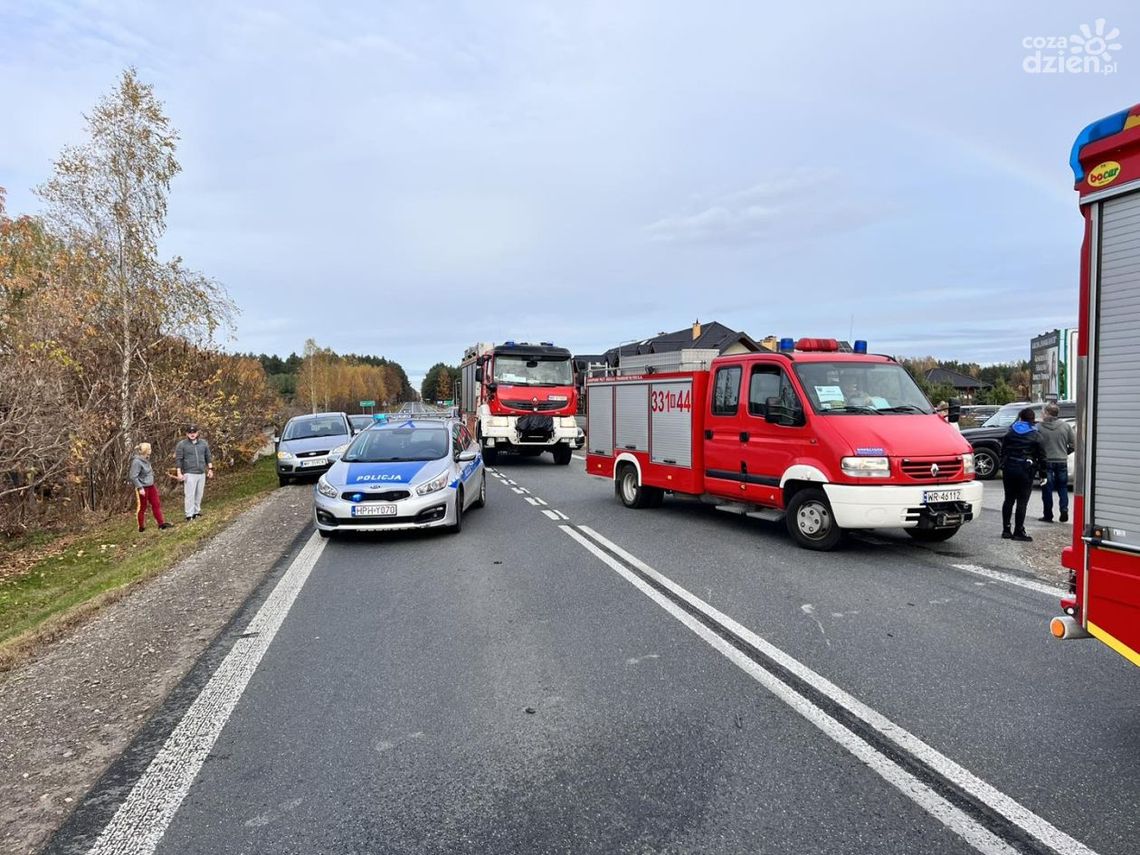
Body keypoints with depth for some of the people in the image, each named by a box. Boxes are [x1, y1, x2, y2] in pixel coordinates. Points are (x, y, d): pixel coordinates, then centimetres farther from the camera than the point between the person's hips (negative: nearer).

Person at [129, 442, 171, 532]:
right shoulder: (137, 462, -20)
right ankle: (141, 527, 20)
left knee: (156, 504, 6)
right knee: (142, 507, 7)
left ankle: (161, 523, 10)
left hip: (151, 486, 8)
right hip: (143, 488, -8)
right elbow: (133, 477, -22)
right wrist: (140, 488, -23)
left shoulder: (146, 460, 4)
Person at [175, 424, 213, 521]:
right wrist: (179, 473, -7)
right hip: (189, 474, -4)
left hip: (202, 473, 4)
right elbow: (178, 459, -2)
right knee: (190, 495, -7)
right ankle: (189, 515, -3)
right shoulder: (181, 444, -1)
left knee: (199, 494, 7)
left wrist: (210, 469, 10)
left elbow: (208, 457, 16)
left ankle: (196, 511, 18)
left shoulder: (204, 443, 10)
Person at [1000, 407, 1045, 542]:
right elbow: (1041, 455, -3)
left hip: (1009, 468, 4)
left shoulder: (1010, 432, 7)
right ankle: (1018, 532, 0)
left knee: (1009, 499, 10)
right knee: (1022, 501, -1)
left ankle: (1006, 530, 12)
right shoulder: (1035, 434, -4)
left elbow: (1003, 450, 9)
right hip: (1025, 470, -4)